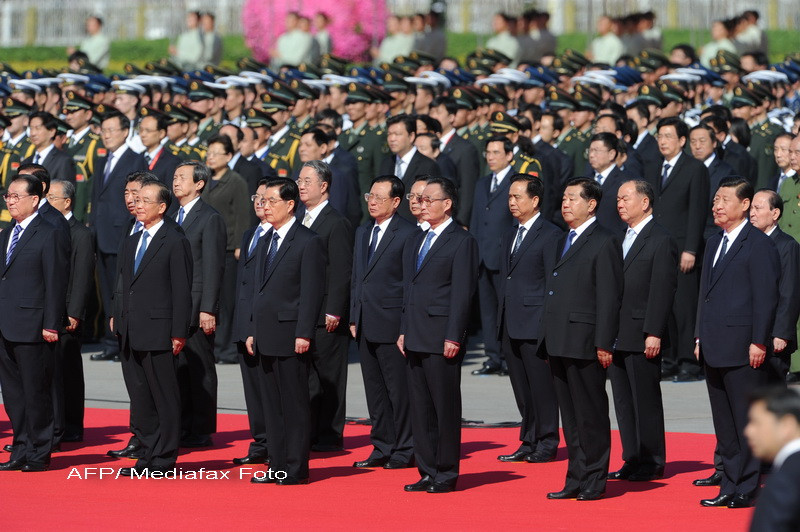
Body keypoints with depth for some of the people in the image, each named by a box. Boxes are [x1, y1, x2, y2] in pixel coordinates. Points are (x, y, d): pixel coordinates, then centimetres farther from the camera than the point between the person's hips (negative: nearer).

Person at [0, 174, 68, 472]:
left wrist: (51, 325, -15)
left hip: (32, 328, -8)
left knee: (36, 392, -2)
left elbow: (55, 283, -10)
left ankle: (39, 453, 5)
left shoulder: (49, 235, -7)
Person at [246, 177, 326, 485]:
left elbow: (312, 292, -12)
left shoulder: (308, 242, -8)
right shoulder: (266, 242, 17)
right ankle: (278, 467, 14)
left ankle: (297, 469, 0)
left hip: (290, 336, -8)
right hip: (266, 338, 8)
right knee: (272, 405, 9)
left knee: (295, 405, -3)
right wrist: (253, 332, 15)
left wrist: (304, 334, -18)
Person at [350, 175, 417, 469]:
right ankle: (382, 448, 17)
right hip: (366, 326, 8)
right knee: (374, 390, 11)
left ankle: (404, 451, 5)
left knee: (399, 390, -2)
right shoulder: (362, 233, 16)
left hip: (392, 325, -8)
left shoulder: (407, 234, -9)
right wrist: (354, 318, 14)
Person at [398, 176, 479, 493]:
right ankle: (427, 472, 15)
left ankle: (446, 473, 4)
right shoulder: (414, 243, 17)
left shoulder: (462, 242, -7)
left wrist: (453, 337, -16)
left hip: (442, 340, -8)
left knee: (445, 407, -2)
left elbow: (462, 293, -11)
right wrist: (404, 331, 14)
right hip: (415, 339, 8)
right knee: (420, 408, 9)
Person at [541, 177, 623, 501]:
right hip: (559, 345, 9)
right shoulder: (563, 243, 19)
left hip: (584, 345, -8)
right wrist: (548, 341, 16)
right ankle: (576, 480, 16)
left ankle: (594, 482, 3)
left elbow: (609, 297, -12)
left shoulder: (604, 243, -7)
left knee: (591, 415, -2)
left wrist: (604, 344, -17)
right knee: (571, 418, 11)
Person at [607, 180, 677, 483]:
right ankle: (632, 460, 17)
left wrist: (654, 333, -19)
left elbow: (663, 291, -14)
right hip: (617, 337, 8)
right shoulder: (621, 240, 17)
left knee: (646, 401, -2)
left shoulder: (661, 241, -8)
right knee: (623, 402, 10)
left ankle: (652, 463, 5)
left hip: (643, 336, -8)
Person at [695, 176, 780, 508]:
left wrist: (759, 342, -16)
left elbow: (766, 297, -12)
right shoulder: (714, 244, 18)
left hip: (742, 349, -8)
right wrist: (700, 337, 16)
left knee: (747, 421, -4)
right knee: (724, 424, 11)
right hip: (715, 350, 9)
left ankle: (748, 489, 0)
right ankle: (730, 486, 16)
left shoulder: (759, 245, -8)